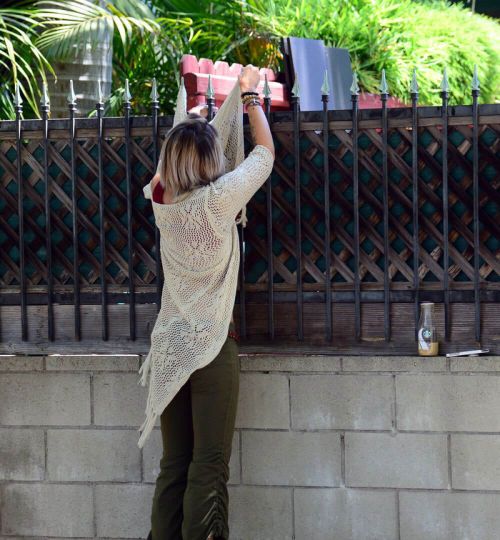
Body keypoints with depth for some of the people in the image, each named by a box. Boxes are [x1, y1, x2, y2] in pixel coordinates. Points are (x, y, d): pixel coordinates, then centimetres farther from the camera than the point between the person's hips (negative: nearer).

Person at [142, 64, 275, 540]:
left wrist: (236, 95, 26)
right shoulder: (218, 199, -13)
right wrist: (251, 95, 16)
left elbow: (204, 142, 18)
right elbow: (264, 153, 2)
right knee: (209, 466, -3)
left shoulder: (162, 200, 1)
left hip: (169, 348, 6)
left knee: (173, 465, 8)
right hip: (212, 345, -6)